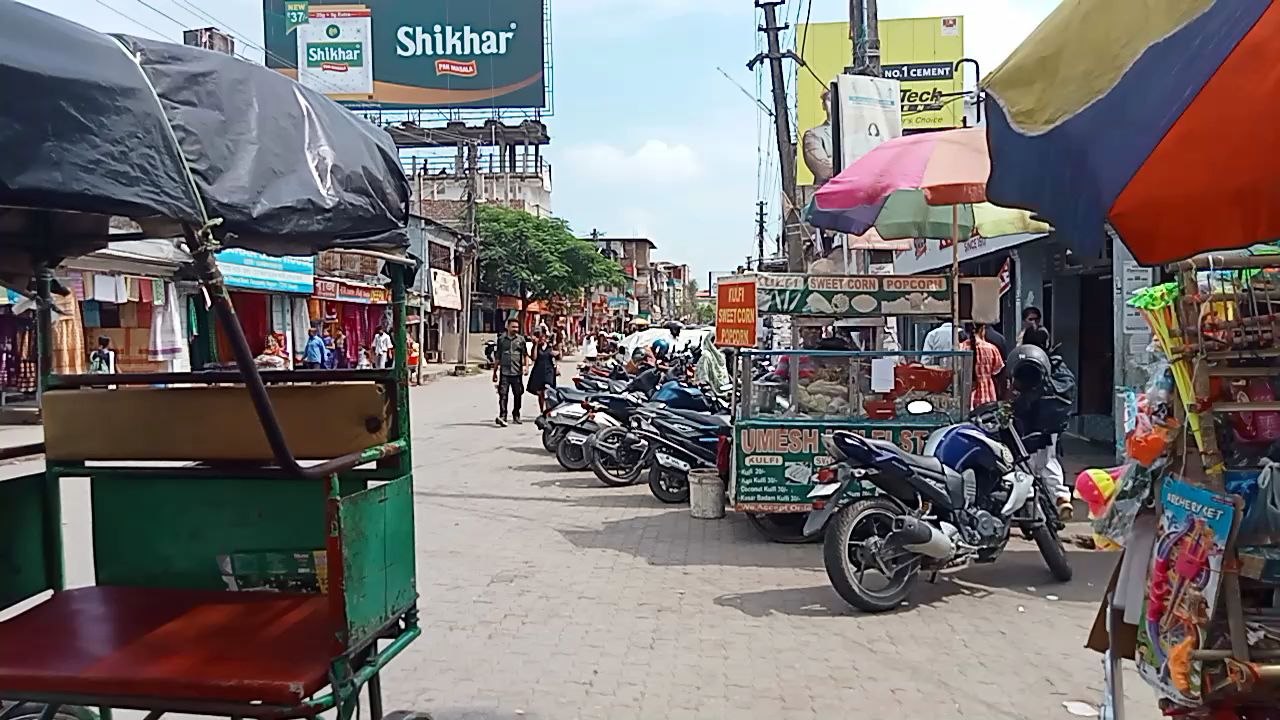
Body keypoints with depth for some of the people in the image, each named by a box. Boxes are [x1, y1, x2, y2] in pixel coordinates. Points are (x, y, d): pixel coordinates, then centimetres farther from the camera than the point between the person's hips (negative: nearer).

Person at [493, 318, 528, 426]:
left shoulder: (521, 339, 7)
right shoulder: (501, 339, 8)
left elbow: (525, 354, 7)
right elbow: (498, 357, 14)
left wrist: (526, 366, -10)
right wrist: (494, 372, 14)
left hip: (517, 372, 1)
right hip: (504, 372, -1)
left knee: (517, 395, 9)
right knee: (503, 394, -10)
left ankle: (516, 416, 24)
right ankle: (502, 417, -14)